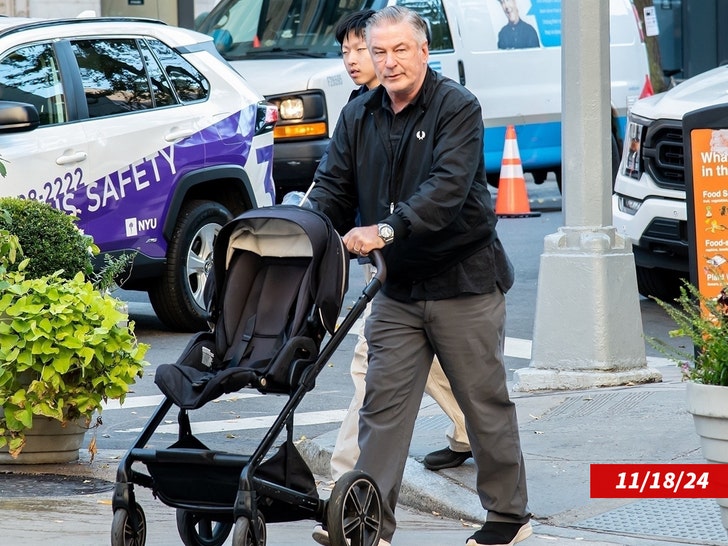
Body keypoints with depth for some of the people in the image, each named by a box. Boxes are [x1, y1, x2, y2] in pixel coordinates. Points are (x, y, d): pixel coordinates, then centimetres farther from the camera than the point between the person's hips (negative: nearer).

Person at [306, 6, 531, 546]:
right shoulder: (358, 117, 7)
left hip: (463, 279, -5)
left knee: (485, 401, 5)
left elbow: (447, 187, -25)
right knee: (383, 402, -1)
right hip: (397, 288, 5)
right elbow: (333, 188, 5)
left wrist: (387, 229, -36)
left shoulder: (457, 108, -12)